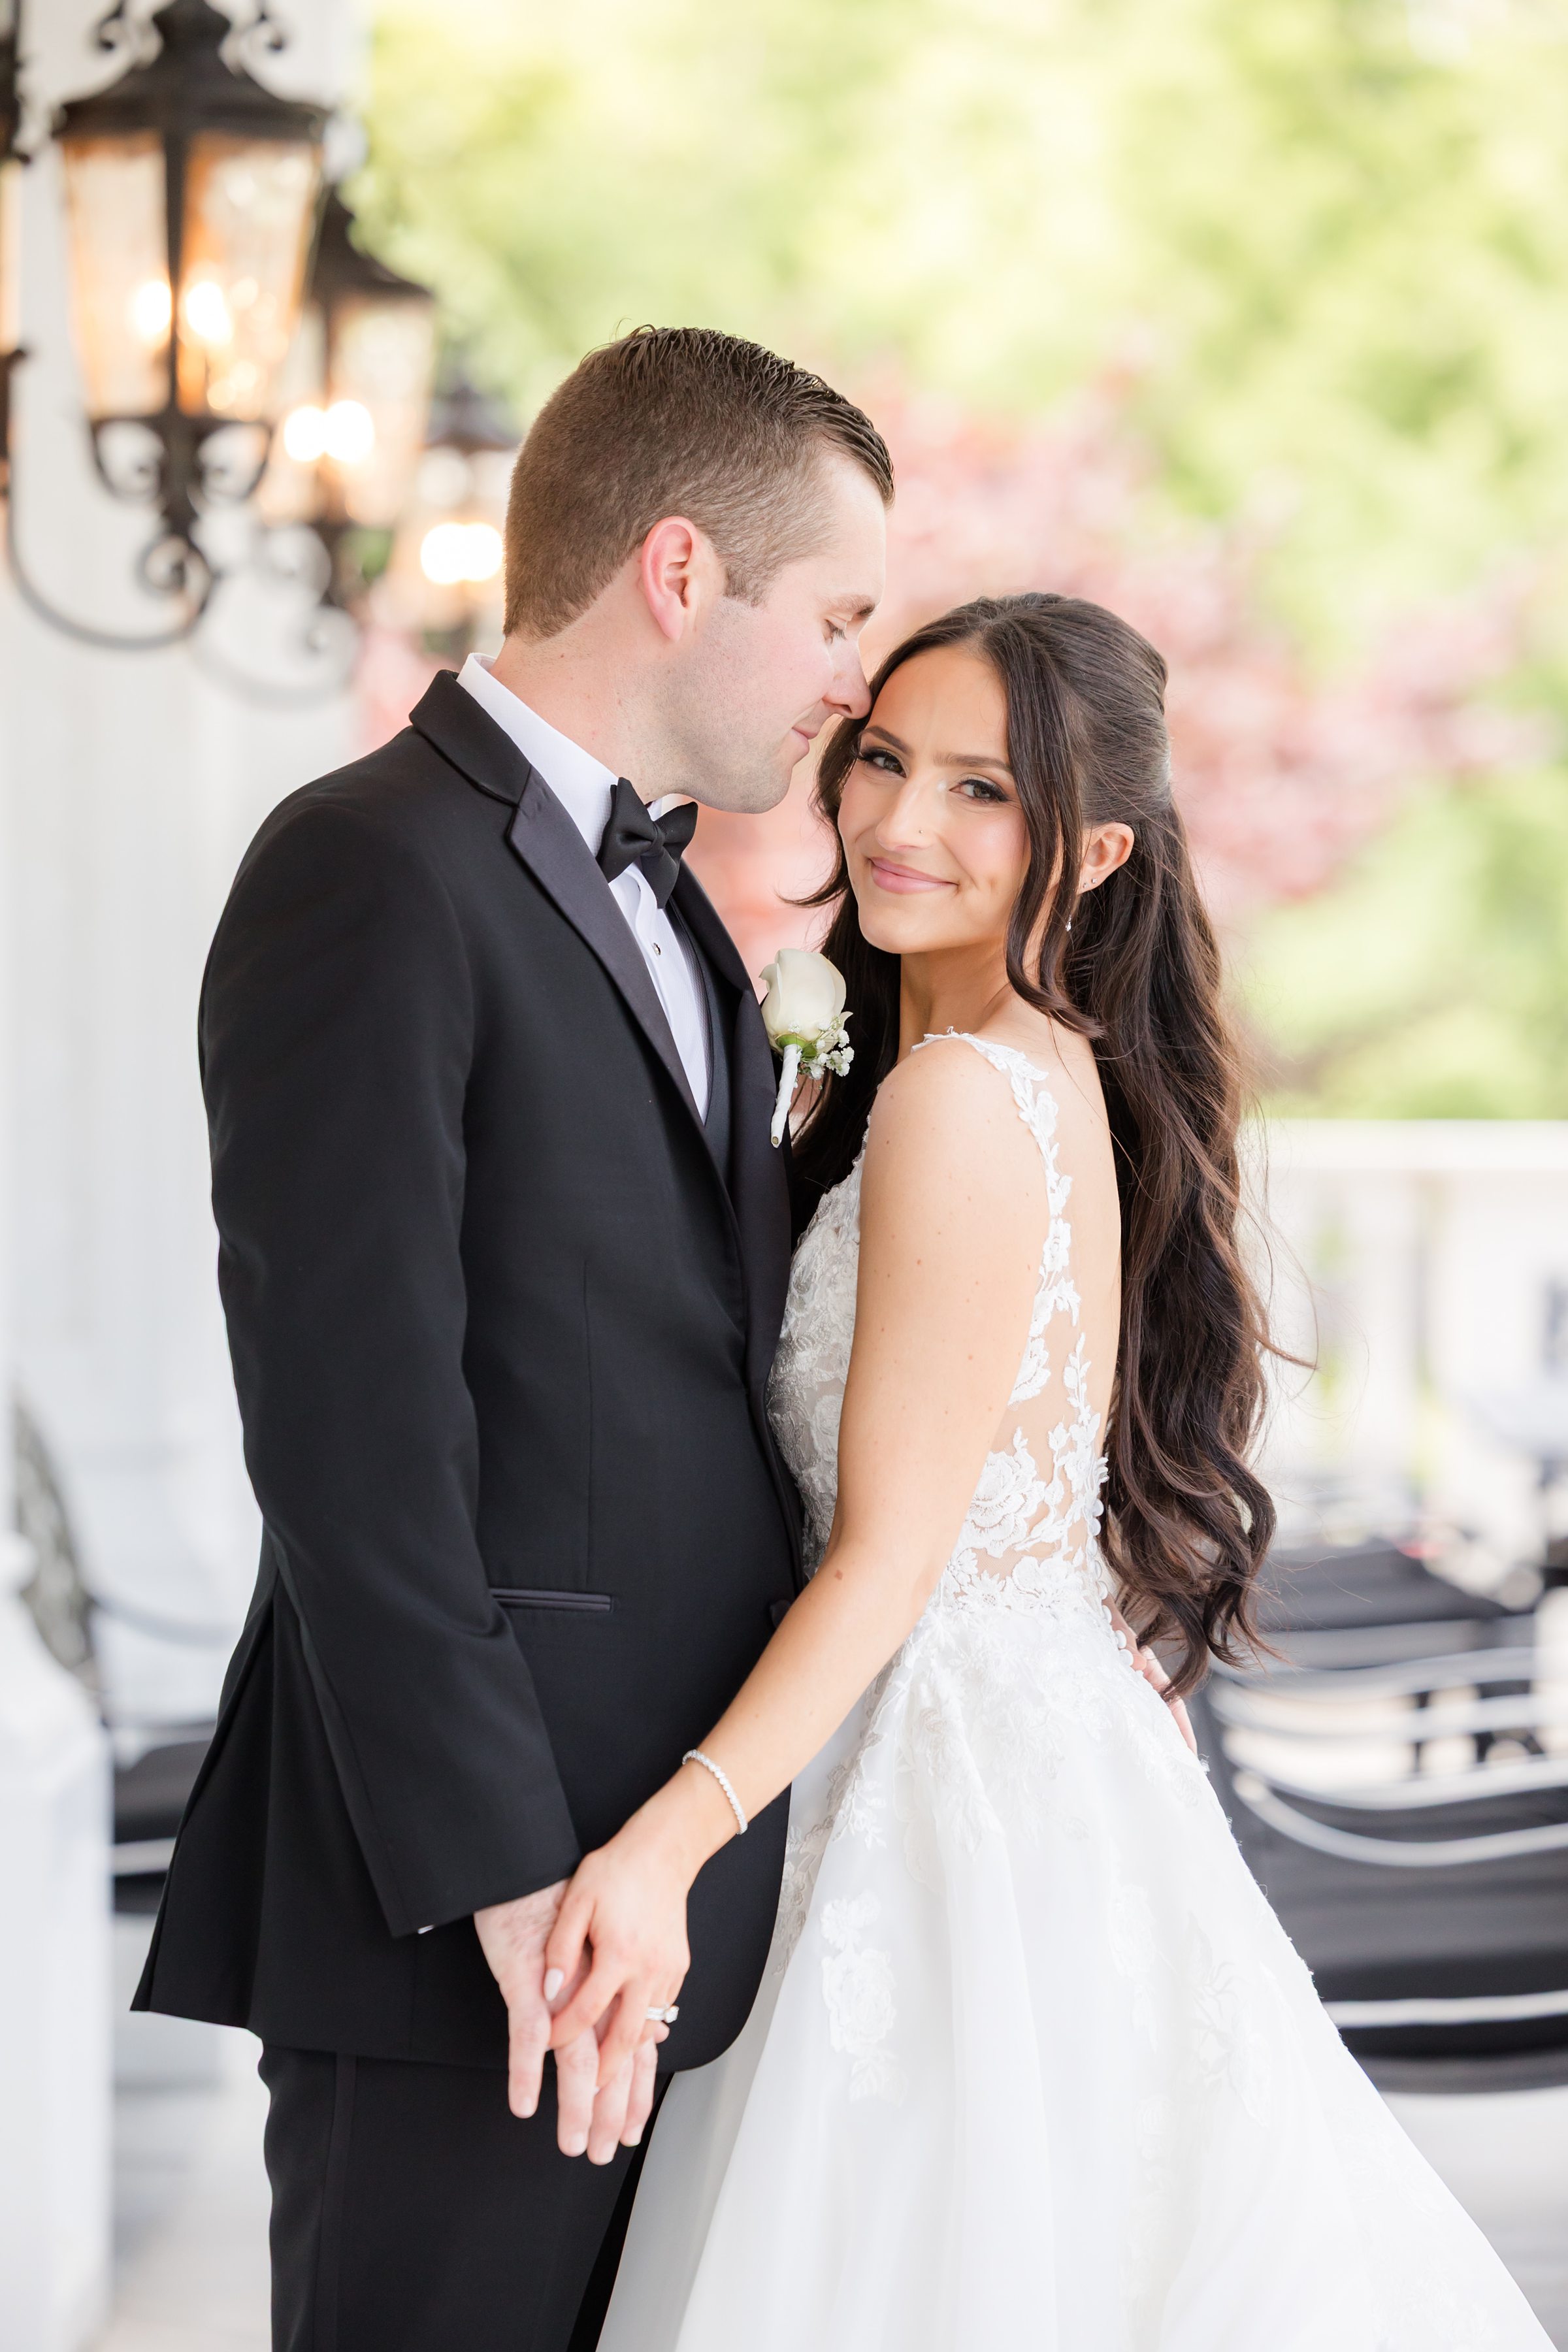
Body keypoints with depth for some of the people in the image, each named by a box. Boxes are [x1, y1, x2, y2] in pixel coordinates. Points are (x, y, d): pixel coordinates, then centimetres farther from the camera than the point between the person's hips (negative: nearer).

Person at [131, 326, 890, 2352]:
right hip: (478, 1927, -9)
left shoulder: (667, 906, 18)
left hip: (673, 1871, 9)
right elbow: (350, 1426, -18)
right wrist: (507, 1874, -20)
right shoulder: (372, 873, -12)